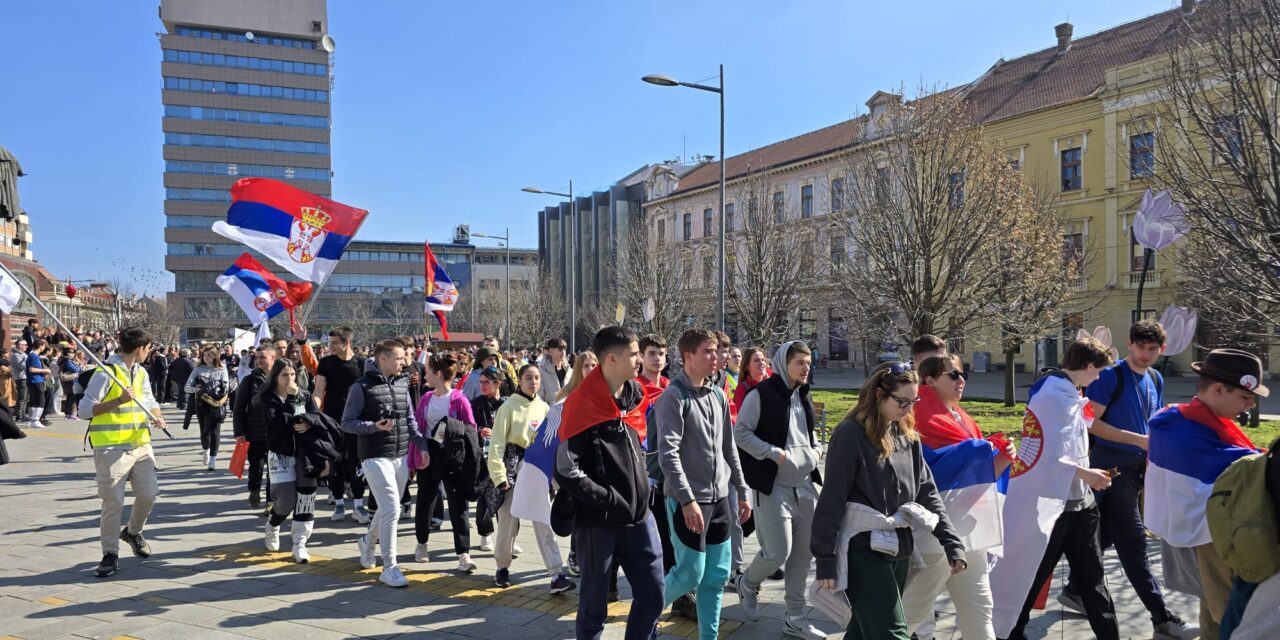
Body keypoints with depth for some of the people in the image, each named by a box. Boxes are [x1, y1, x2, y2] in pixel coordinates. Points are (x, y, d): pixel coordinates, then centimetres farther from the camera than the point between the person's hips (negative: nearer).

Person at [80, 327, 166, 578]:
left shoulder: (141, 372, 10)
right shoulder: (106, 372, -13)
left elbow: (149, 401, 21)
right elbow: (85, 409, -15)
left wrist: (158, 416, 0)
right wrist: (118, 401, -25)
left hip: (141, 444, 7)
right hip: (111, 447, -7)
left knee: (149, 493, 7)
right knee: (113, 501, -4)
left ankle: (133, 532, 34)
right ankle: (110, 554, 9)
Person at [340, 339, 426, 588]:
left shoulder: (402, 384, 8)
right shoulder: (362, 387, -9)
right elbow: (347, 423, -8)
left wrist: (422, 445, 5)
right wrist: (374, 426, -23)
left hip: (401, 456, 6)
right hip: (375, 457, -6)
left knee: (390, 508, 16)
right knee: (391, 508, -12)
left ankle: (368, 541, 44)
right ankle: (389, 567, -2)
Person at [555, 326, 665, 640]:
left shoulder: (635, 393, 5)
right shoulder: (583, 404, -17)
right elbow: (566, 471, -20)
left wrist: (641, 487, 12)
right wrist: (610, 499, -16)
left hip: (638, 517, 6)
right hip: (598, 521, -6)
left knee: (652, 596, 7)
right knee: (594, 604, 8)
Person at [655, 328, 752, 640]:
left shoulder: (718, 395, 10)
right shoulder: (673, 397, -13)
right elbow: (667, 453, -19)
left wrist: (742, 491, 16)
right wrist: (687, 499, -24)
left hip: (719, 497, 7)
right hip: (688, 499, -7)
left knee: (717, 576, 9)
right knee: (690, 574, -1)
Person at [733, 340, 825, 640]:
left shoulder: (803, 396, 13)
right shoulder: (761, 394, -10)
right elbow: (740, 433, -11)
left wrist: (816, 448, 5)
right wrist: (774, 453, -18)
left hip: (805, 485, 7)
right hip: (774, 486, -7)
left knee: (804, 552, 9)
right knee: (778, 552, -8)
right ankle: (748, 584, 24)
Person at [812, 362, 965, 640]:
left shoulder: (908, 435, 6)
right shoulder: (850, 435, -14)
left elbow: (926, 490, 7)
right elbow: (832, 500, -14)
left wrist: (952, 542, -1)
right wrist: (826, 559, -15)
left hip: (898, 549, 7)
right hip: (863, 550, -7)